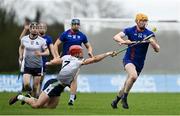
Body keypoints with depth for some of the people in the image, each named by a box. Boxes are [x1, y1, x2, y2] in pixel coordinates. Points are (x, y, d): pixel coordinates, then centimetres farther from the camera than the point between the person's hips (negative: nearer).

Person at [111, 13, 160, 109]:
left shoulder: (149, 34, -2)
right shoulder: (130, 31, -5)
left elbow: (157, 50, -6)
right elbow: (116, 37, -15)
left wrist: (153, 43, -28)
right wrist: (123, 41, -36)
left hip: (139, 63, 4)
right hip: (129, 60, -4)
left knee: (127, 85, 10)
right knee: (133, 76, -32)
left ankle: (116, 101, 33)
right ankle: (124, 97, -16)